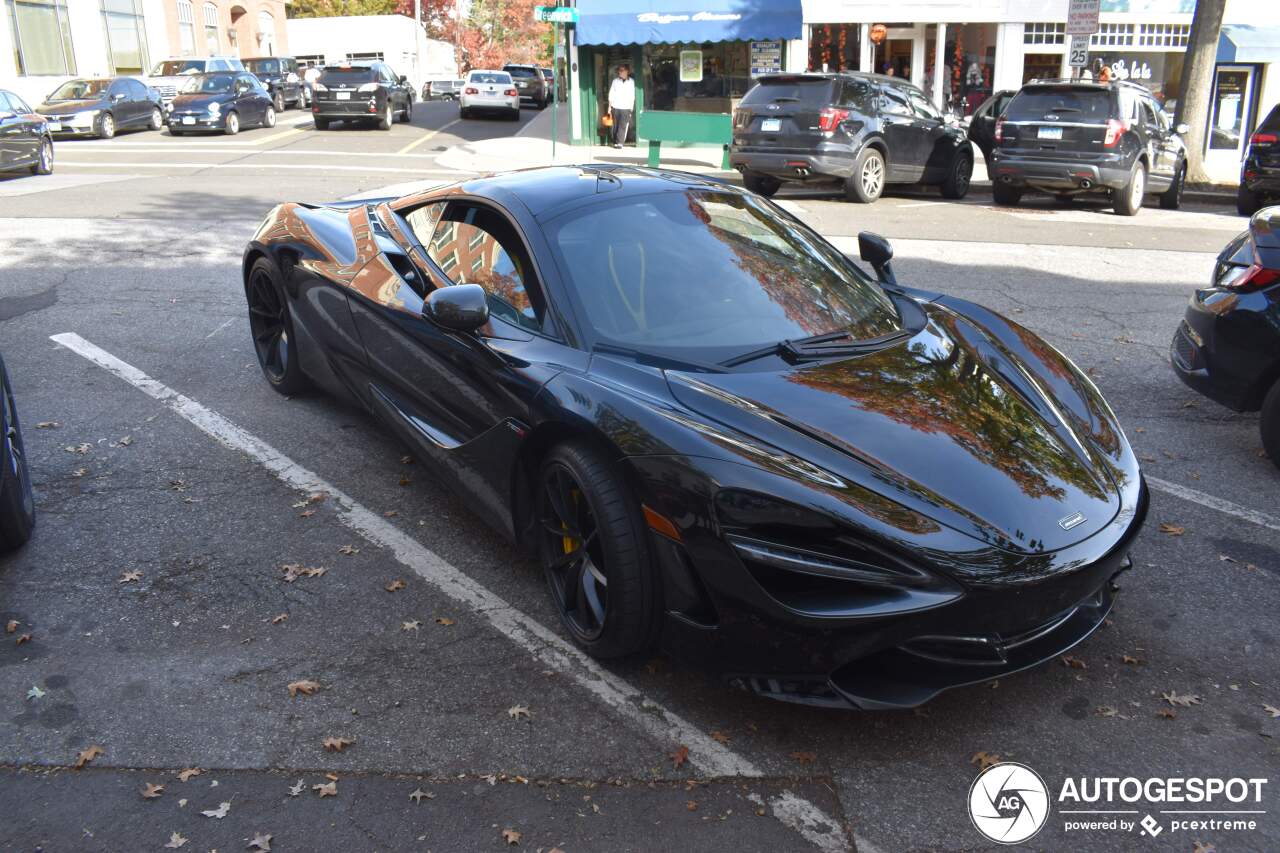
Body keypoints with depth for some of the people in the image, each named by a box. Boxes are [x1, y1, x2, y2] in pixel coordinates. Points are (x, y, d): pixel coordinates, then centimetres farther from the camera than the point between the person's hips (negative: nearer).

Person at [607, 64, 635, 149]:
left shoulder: (631, 82, 3)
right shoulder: (615, 81, 3)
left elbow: (632, 96, 7)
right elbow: (611, 94, 6)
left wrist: (632, 108, 6)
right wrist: (609, 107, 4)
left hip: (626, 108, -1)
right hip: (615, 107, 1)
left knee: (623, 126, -7)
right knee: (616, 125, 7)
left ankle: (620, 142, -5)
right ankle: (615, 141, 16)